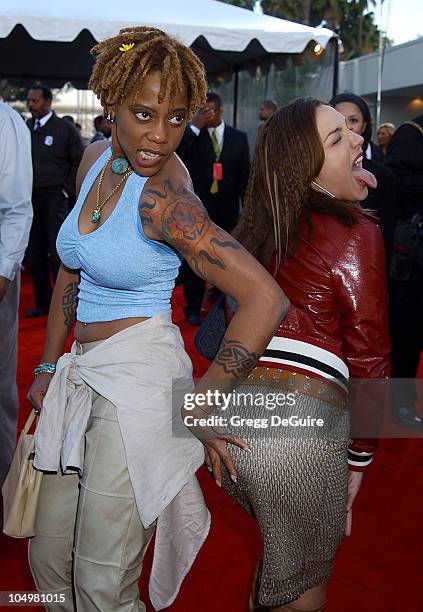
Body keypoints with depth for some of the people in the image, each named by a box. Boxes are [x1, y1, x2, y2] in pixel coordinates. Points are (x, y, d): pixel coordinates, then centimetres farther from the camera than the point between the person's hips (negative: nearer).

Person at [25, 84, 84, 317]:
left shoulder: (65, 128, -1)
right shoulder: (25, 129, 10)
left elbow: (79, 162, -1)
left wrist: (67, 191, -6)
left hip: (55, 198, -4)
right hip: (30, 199, 4)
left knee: (58, 254, -5)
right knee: (34, 254, 7)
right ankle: (42, 302, 18)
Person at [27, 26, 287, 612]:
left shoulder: (163, 199, -19)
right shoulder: (96, 158, 5)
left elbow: (266, 298, -28)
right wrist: (49, 365, 16)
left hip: (138, 377, -8)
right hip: (80, 374, 8)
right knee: (48, 562, 18)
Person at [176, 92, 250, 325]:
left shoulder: (238, 137, 9)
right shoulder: (192, 135, 3)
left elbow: (244, 175, 9)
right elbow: (175, 155, -15)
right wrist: (195, 127, -16)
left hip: (227, 210, 1)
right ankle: (193, 307, 15)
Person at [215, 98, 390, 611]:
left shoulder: (258, 226, 12)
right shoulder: (356, 232, -7)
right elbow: (368, 357, -8)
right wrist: (359, 458, 5)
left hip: (228, 412, 7)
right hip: (300, 425, -6)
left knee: (277, 553, 31)